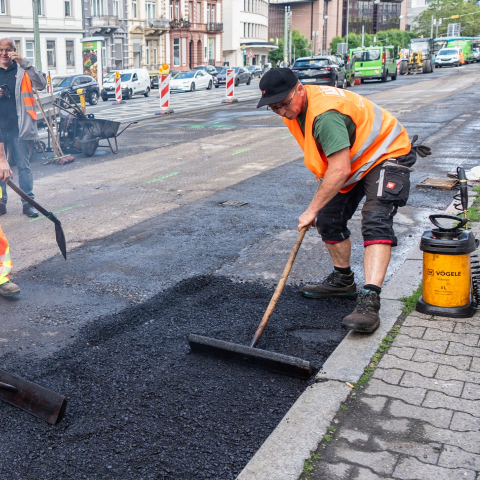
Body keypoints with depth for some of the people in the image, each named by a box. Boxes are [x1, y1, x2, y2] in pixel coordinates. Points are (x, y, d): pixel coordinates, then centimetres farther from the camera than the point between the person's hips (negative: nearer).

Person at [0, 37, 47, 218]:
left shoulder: (22, 70, 3)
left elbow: (41, 85, -12)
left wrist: (24, 63, -20)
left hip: (19, 127, -2)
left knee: (24, 166, 4)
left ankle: (28, 202, 9)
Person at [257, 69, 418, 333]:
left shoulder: (324, 114, -36)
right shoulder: (294, 107, -5)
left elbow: (339, 171, -38)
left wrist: (312, 209, -31)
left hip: (386, 155, -10)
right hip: (353, 160, 10)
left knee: (375, 223, -26)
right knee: (328, 218, 9)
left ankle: (369, 300, -34)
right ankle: (343, 281, 29)